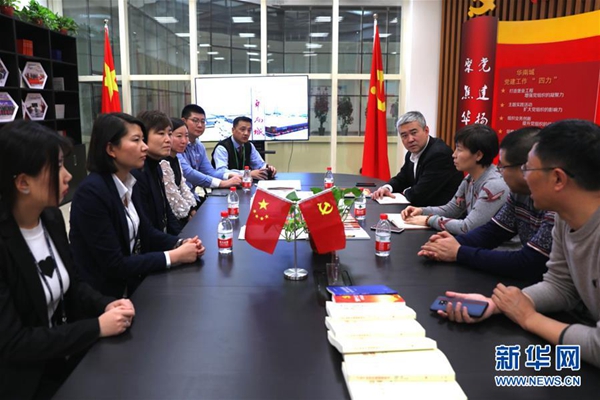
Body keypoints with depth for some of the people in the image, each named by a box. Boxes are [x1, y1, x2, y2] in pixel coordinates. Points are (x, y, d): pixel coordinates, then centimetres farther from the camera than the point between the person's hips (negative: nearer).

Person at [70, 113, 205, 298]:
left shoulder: (129, 183, 2)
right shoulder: (91, 192, -24)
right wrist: (174, 256, -20)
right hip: (105, 296, -7)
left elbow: (145, 231, 10)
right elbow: (114, 265, -23)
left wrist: (180, 244, -8)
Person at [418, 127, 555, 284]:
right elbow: (493, 231, 7)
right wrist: (456, 242, -13)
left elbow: (527, 265, -28)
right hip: (527, 282, 6)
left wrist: (459, 253, -21)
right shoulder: (520, 192, 0)